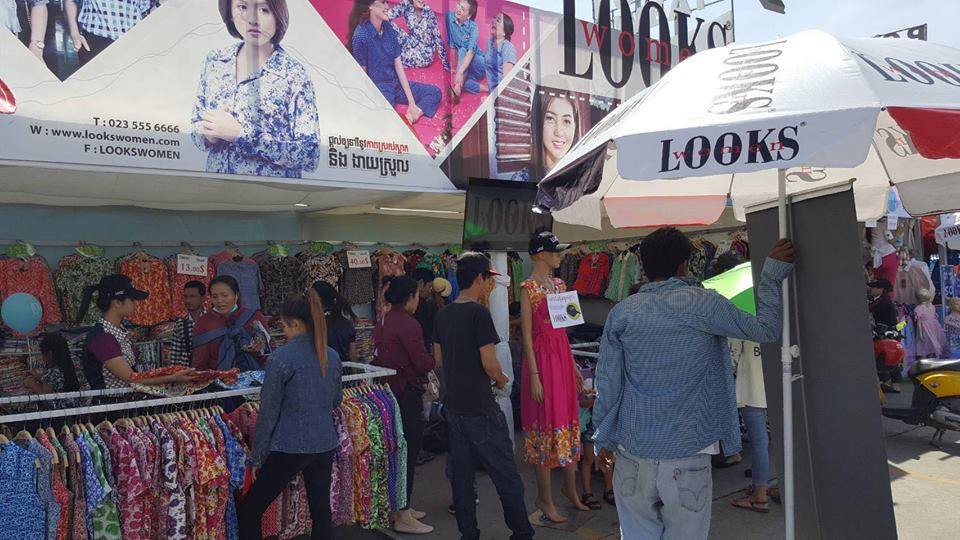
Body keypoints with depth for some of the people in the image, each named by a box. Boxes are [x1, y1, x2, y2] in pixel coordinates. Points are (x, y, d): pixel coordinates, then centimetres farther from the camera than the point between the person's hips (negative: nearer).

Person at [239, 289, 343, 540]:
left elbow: (269, 411, -9)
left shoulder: (282, 357, -14)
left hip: (289, 447, -6)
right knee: (321, 511, 14)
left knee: (249, 511, 7)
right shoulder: (332, 356, 3)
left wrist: (258, 454, 0)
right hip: (325, 444, 6)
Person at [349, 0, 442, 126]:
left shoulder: (389, 28, 1)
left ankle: (408, 118, -17)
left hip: (395, 83, 8)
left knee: (435, 92, 1)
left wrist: (412, 102, -3)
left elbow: (398, 65, 1)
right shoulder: (361, 35, -18)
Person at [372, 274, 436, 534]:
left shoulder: (382, 322, 11)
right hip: (407, 394, -9)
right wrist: (436, 357, 3)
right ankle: (403, 517, 5)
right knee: (409, 452, -1)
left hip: (387, 391, 10)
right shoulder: (408, 324, -17)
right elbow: (423, 363, -18)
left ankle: (400, 508, 29)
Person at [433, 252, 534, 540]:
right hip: (481, 408, -7)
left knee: (461, 473, 13)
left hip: (454, 405, 8)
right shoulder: (479, 313, -17)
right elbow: (489, 364, -19)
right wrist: (501, 379, 0)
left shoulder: (443, 315, 7)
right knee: (506, 474, 4)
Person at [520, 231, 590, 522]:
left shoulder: (559, 284, 11)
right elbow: (527, 334, -13)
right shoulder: (528, 287, -11)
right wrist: (534, 376, -17)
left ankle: (571, 489, 29)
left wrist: (574, 365, 15)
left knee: (569, 422, 14)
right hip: (542, 358, -7)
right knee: (546, 424, 0)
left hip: (563, 356, 7)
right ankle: (545, 498, 13)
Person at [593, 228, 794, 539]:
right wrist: (773, 273, 11)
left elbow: (607, 385, 1)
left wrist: (603, 439, 12)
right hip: (687, 456, -2)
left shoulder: (622, 313, -1)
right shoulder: (702, 304, -7)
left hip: (633, 456, 2)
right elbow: (766, 329, 2)